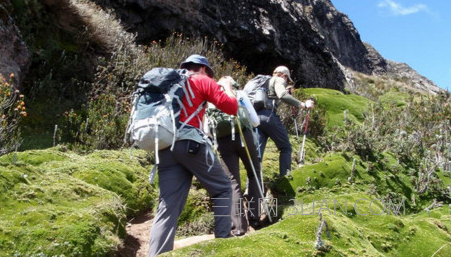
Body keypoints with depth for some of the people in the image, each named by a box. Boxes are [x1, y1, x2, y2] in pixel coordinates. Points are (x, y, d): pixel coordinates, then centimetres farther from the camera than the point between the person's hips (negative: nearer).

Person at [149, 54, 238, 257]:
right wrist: (228, 87, 23)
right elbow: (231, 108, 3)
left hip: (165, 146, 6)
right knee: (222, 188, 12)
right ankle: (223, 240, 10)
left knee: (167, 207, 3)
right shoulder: (202, 80, 9)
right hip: (190, 143, -6)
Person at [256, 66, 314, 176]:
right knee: (285, 148, 7)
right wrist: (303, 104, -13)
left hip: (255, 117, 7)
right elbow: (282, 95, -13)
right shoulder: (279, 80, 8)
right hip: (269, 116, -7)